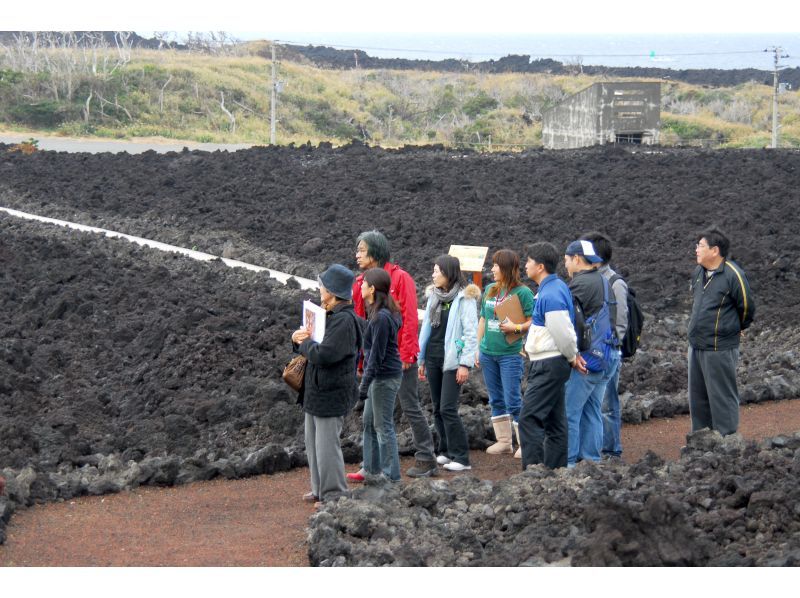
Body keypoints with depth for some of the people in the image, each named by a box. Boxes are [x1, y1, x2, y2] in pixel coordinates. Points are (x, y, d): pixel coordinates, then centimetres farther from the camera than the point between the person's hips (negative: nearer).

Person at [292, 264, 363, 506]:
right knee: (313, 442, 18)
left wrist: (304, 343, -11)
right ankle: (320, 489, 29)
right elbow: (313, 347, 24)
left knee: (327, 445, -4)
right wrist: (299, 338, 0)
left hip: (331, 394, -10)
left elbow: (324, 354, -30)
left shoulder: (345, 321, -21)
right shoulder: (328, 315, 12)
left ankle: (334, 494, 5)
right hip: (316, 391, 10)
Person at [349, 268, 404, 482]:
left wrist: (364, 386, -18)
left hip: (385, 376, -10)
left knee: (383, 426, -1)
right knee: (369, 422, 18)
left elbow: (377, 355, -21)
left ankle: (391, 476, 6)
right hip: (379, 375, 10)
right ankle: (371, 469, 29)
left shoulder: (381, 317, -22)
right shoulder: (378, 313, 8)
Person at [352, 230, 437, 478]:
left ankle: (426, 459, 6)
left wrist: (406, 354, -16)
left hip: (399, 357, -7)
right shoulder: (361, 282, 11)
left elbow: (409, 318, -13)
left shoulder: (400, 278, -9)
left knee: (410, 406, -2)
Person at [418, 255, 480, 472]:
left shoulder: (464, 298, -8)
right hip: (433, 357, 7)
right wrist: (421, 359, 15)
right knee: (438, 409, 9)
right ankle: (446, 452, 19)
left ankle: (461, 457, -7)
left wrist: (465, 364, -16)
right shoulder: (434, 295, 12)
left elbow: (471, 333, -11)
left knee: (448, 409, -12)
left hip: (452, 359, -7)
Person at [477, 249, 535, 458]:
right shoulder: (489, 290, 11)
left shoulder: (522, 292, -8)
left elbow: (533, 322, -7)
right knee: (496, 400, 12)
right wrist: (477, 349, 14)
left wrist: (516, 327, -21)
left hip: (510, 354, -7)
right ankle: (503, 441, 21)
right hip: (488, 353, 7)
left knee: (513, 401, -6)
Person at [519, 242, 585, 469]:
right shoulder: (557, 287, 13)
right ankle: (556, 472, 17)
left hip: (548, 365, -11)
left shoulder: (550, 295, -20)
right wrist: (573, 356, 12)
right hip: (553, 365, 11)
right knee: (554, 421, 13)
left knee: (529, 419, -11)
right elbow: (563, 330, 20)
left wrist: (572, 357, -7)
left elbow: (562, 332, -21)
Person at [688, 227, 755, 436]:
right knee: (698, 399, 15)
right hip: (696, 347, 8)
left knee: (722, 398, -2)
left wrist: (737, 330, 10)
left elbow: (747, 307, -5)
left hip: (719, 350, -8)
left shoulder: (733, 275, -15)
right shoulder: (698, 272, 7)